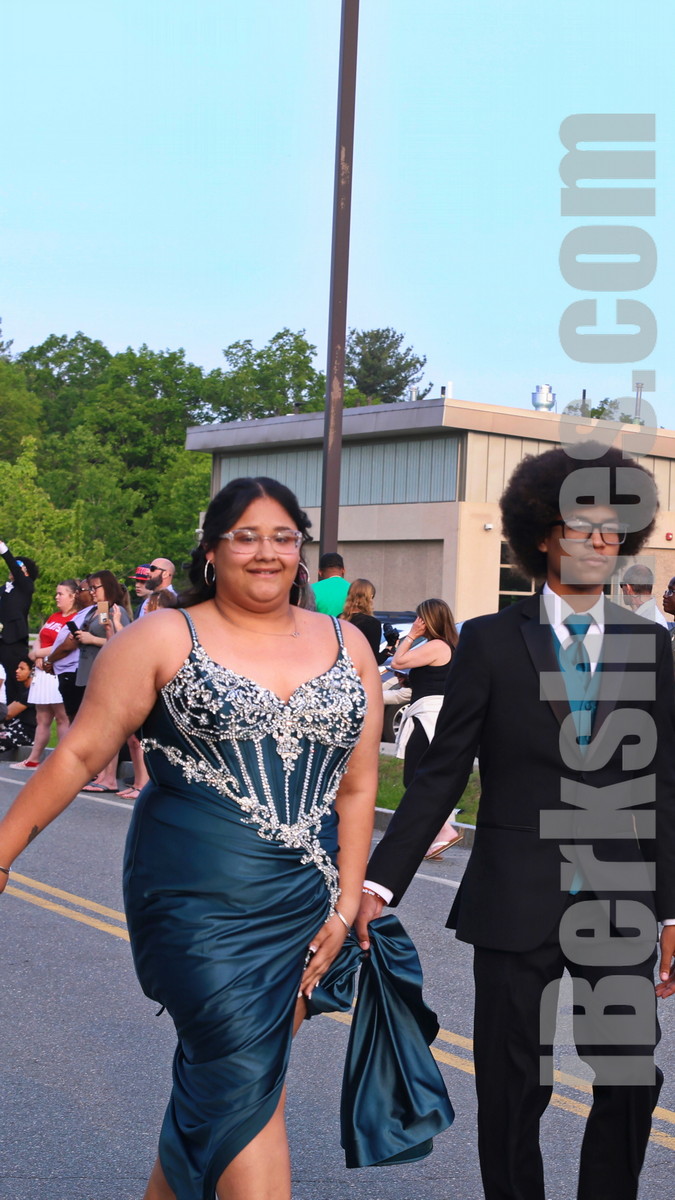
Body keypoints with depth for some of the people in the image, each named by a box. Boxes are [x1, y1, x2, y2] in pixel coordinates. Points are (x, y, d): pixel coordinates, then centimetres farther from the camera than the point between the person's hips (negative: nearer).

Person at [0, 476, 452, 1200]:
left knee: (211, 1078, 13)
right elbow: (80, 754, -1)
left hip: (305, 909, 4)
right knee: (248, 1087, -8)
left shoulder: (347, 647, 9)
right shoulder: (164, 639, -2)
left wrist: (345, 907, 5)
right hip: (200, 904, -4)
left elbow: (357, 786, 10)